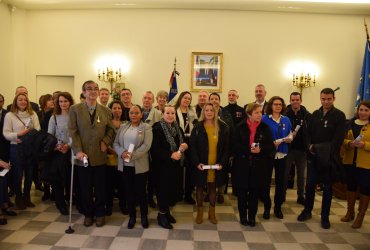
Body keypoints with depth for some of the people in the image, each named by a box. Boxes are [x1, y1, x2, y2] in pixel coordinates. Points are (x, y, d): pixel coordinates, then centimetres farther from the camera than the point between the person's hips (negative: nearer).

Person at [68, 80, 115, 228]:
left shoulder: (106, 111, 7)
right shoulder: (75, 110, 1)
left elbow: (111, 130, 10)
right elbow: (73, 132, -4)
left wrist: (105, 142, -8)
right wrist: (78, 151, -14)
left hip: (100, 156, 1)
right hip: (83, 156, -1)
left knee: (100, 188, 10)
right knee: (85, 188, 10)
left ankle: (100, 213, 27)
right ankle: (88, 214, 28)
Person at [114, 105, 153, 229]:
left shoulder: (146, 127, -1)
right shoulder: (123, 127, 11)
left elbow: (146, 145, -12)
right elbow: (116, 143, 6)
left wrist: (133, 155, -22)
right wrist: (122, 153, -14)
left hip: (140, 165, -3)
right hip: (125, 165, 4)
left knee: (141, 191, 6)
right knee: (129, 191, 11)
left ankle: (144, 216, 24)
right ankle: (132, 216, 26)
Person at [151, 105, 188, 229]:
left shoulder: (178, 128, 10)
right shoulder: (157, 128, -12)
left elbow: (183, 143, 18)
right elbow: (155, 149, -17)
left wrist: (184, 146, -5)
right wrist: (171, 155, -22)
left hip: (176, 165, 7)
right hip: (163, 165, -6)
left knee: (173, 188, 10)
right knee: (163, 189, 0)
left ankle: (166, 211, 29)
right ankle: (161, 215, 17)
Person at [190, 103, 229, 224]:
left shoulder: (223, 127, 0)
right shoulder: (197, 127, -3)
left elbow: (226, 147, 0)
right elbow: (192, 146, -6)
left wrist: (222, 163, -10)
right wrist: (197, 163, -15)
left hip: (216, 164, 1)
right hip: (201, 165, -1)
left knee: (212, 187, 13)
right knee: (200, 187, 10)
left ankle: (212, 212, 29)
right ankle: (199, 212, 27)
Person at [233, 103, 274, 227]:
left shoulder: (265, 127, 2)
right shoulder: (240, 127, -1)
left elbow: (271, 147, 1)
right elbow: (235, 145, -5)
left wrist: (260, 149, -18)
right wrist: (249, 150, -19)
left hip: (258, 166, 1)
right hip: (242, 165, -1)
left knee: (255, 192, 8)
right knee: (242, 191, 6)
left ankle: (252, 216, 25)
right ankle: (243, 216, 23)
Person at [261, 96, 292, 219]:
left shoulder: (286, 120, 9)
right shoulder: (264, 119, -3)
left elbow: (290, 135, 11)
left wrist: (289, 139, -11)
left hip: (282, 154, 4)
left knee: (280, 181, 10)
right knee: (266, 181, 3)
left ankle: (278, 207, 24)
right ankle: (267, 208, 16)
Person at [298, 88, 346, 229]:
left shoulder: (339, 116, -4)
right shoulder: (315, 114, 9)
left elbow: (338, 138, -11)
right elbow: (308, 133, 7)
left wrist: (327, 152, -19)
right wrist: (310, 146, -10)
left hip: (329, 158, -3)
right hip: (313, 156, 3)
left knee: (327, 188, 8)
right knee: (310, 184, 9)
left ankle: (325, 216, 21)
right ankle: (307, 211, 25)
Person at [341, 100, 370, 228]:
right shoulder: (350, 123, 8)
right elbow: (342, 140, 7)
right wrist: (350, 143, -12)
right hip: (350, 161, 4)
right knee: (350, 186, 14)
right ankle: (350, 212, 30)